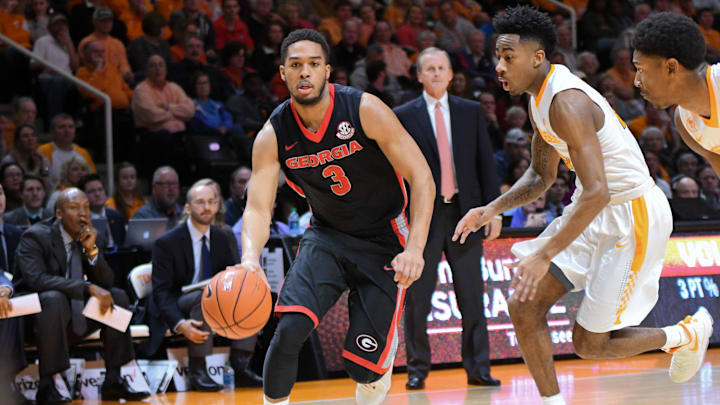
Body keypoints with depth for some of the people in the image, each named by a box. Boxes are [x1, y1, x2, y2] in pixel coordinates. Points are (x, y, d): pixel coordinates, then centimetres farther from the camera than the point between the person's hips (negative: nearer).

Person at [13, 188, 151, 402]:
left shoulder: (89, 237, 6)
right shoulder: (35, 237, -14)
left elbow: (106, 283, 3)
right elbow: (36, 278, -30)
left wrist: (92, 250, -15)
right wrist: (88, 288, -34)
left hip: (72, 320, 6)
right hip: (34, 317, -6)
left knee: (118, 296, -7)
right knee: (55, 298, -36)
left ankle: (113, 380, -8)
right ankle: (46, 385, -34)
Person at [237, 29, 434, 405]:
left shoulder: (365, 111, -19)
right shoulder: (273, 136, -10)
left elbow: (421, 180, -17)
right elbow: (258, 206, -14)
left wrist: (414, 250, -29)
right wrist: (250, 258, -37)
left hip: (383, 240, -2)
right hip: (326, 236, 2)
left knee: (363, 365, -6)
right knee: (289, 328, -24)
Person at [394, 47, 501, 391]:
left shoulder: (471, 111, 9)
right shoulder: (403, 116, 2)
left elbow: (485, 162, 9)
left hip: (464, 210, 2)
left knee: (472, 295, 4)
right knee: (417, 297, 0)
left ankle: (477, 369, 9)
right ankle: (417, 369, 10)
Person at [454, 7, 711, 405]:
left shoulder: (566, 102, -26)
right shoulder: (539, 97, 6)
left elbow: (597, 193, -33)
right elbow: (541, 176, 19)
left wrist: (544, 256, -35)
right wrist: (492, 210, 3)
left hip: (632, 216, -9)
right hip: (594, 211, 9)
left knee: (589, 343, -3)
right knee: (523, 306, -1)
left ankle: (686, 333, 20)